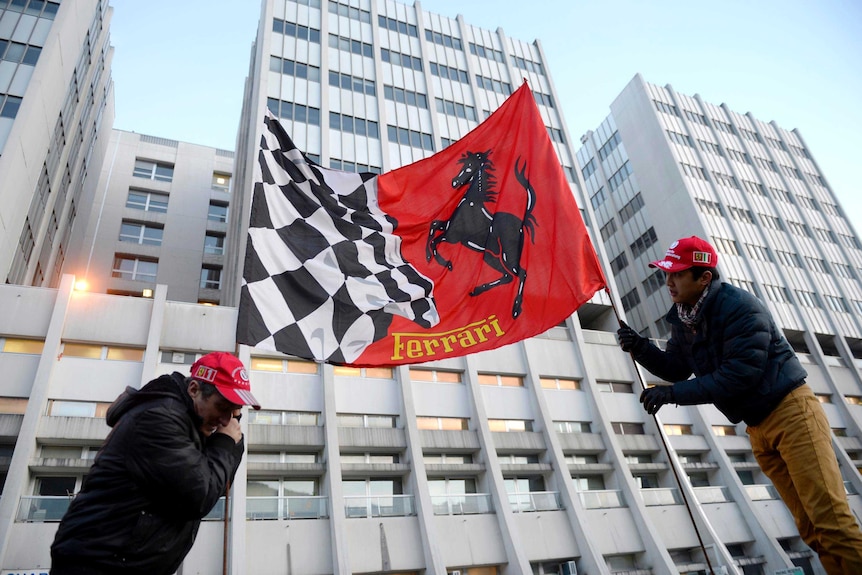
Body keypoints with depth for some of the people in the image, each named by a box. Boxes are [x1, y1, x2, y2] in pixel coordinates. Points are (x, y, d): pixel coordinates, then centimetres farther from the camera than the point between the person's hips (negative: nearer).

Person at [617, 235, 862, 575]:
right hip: (757, 427, 8)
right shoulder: (681, 319, 3)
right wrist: (640, 348, -8)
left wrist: (673, 394, -25)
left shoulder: (740, 307, -21)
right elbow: (677, 369, 10)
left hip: (790, 411, -8)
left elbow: (739, 374, -27)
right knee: (809, 525, 11)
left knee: (830, 518, -9)